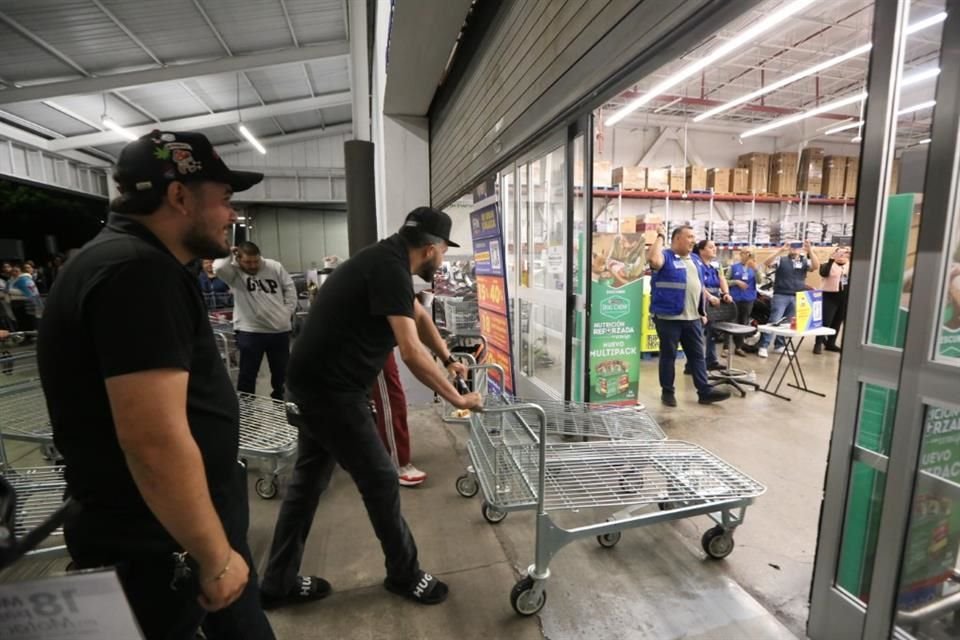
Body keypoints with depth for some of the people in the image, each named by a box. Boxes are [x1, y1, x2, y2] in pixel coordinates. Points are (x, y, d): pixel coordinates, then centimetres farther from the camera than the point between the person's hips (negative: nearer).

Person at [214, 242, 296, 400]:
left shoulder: (275, 267, 1)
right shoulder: (234, 272, -7)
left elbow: (290, 287, 8)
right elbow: (218, 268, -28)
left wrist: (288, 311, 3)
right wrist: (229, 256, -11)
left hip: (280, 330, 3)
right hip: (250, 332, -3)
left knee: (281, 371, 17)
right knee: (247, 373, 6)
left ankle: (278, 400, 37)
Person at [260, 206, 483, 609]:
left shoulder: (387, 261, 11)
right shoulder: (389, 269, -20)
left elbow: (420, 315, 24)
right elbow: (412, 353, -26)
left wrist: (449, 360, 26)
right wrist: (456, 398, -15)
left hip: (315, 385, 10)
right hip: (330, 390, -10)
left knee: (308, 482, 19)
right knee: (380, 480, 4)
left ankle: (278, 584, 35)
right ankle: (404, 574, 26)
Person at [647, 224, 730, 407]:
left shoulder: (695, 259, 17)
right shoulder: (666, 256, -6)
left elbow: (700, 287, 21)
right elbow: (653, 260, -31)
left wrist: (703, 312, 18)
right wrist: (660, 237, -18)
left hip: (692, 318, 7)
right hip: (668, 317, -7)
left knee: (698, 355, 10)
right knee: (668, 356, 4)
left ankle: (705, 391, 17)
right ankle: (667, 392, 15)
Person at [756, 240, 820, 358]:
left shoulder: (805, 261, 7)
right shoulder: (781, 260, -1)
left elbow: (816, 266, -10)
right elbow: (767, 264, -16)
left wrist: (810, 250, -20)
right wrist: (781, 250, -25)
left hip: (797, 297, 4)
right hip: (781, 296, -4)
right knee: (773, 321, -8)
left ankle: (779, 346, 21)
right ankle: (763, 346, -4)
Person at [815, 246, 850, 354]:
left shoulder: (849, 265, 12)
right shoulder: (829, 264, -4)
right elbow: (823, 273, -23)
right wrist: (831, 259, -27)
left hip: (844, 298, 6)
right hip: (829, 296, -6)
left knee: (837, 322, 11)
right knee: (825, 321, -8)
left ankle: (831, 343, 21)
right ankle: (818, 344, -3)